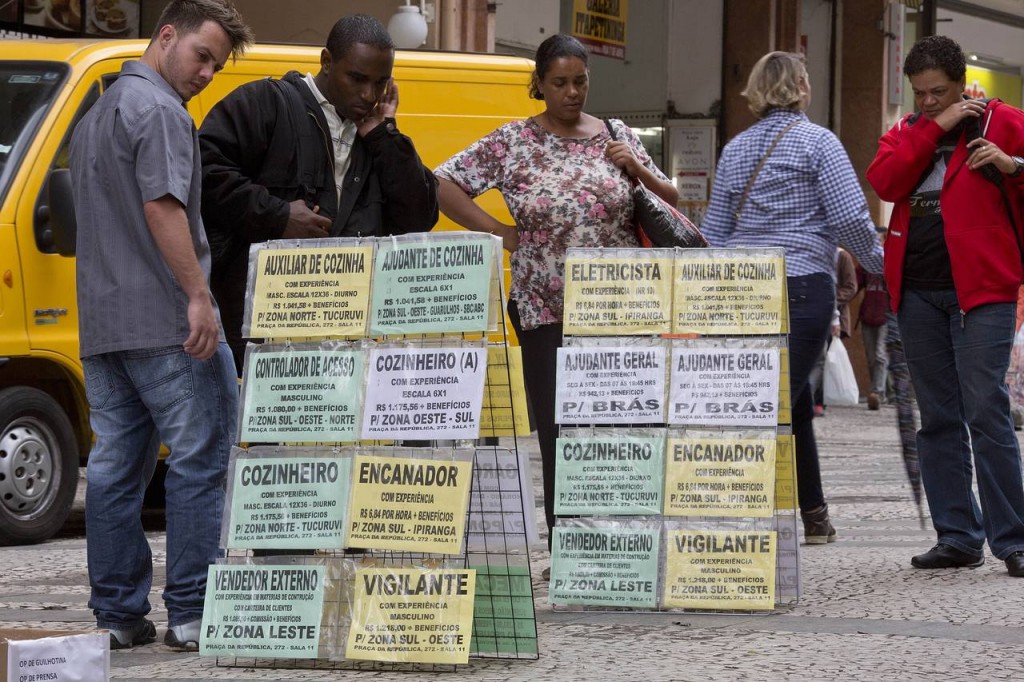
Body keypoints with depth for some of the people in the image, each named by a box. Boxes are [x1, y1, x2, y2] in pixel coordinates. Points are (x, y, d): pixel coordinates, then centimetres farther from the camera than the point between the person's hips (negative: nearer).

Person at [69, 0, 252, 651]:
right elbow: (162, 207, -21)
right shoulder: (158, 110, -11)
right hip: (166, 322, -9)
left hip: (100, 322, 9)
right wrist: (198, 296, -22)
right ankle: (193, 613, -3)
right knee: (200, 461, -2)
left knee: (115, 467, 9)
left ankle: (118, 614, 10)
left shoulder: (97, 114, 22)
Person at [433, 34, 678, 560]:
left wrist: (636, 169, -3)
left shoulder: (617, 136, 9)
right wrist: (499, 232, -3)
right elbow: (443, 186, 1)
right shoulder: (513, 142, 2)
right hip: (546, 314, -1)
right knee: (559, 433, -4)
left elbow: (671, 205, 16)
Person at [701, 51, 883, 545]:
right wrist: (877, 262, 5)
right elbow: (850, 216, -11)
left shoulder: (736, 149, 14)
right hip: (802, 283, -6)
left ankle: (814, 517, 23)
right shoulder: (816, 142, -4)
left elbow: (714, 231, 14)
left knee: (798, 403, 18)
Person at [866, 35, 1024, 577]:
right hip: (917, 292, 5)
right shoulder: (906, 134, 16)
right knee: (938, 420, 7)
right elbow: (885, 182, -4)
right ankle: (957, 538, 12)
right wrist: (936, 128, -8)